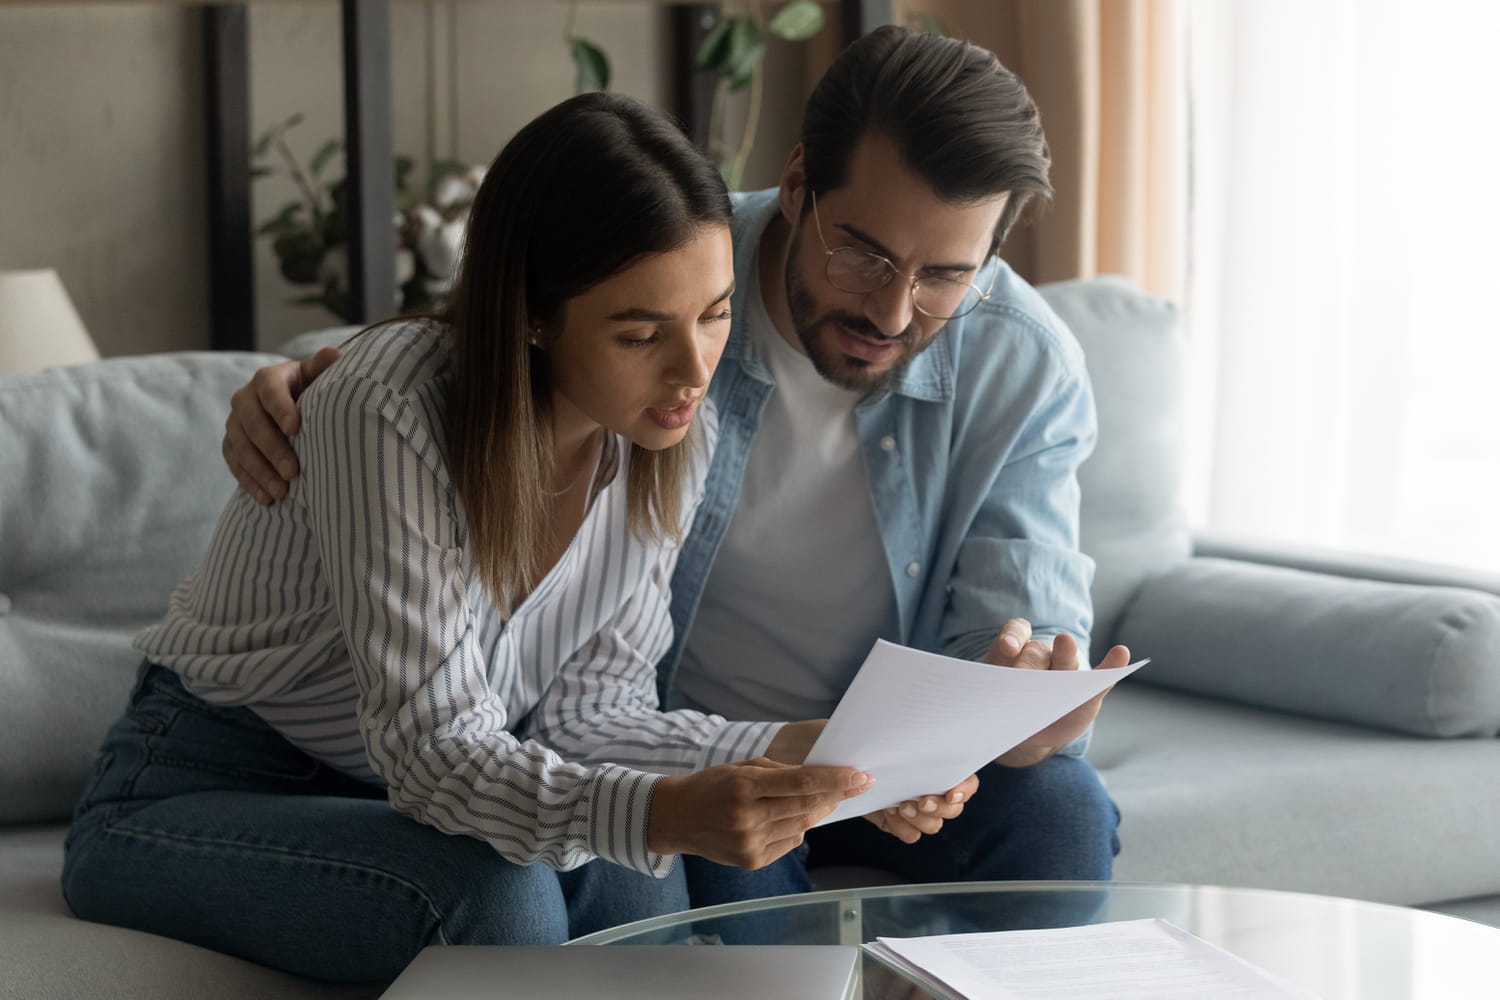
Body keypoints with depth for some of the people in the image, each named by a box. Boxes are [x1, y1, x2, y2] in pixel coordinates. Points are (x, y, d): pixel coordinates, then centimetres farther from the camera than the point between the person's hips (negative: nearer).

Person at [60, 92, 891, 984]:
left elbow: (582, 713, -8)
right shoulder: (388, 410, -31)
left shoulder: (674, 432, -10)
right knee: (499, 897, -32)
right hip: (200, 795, -5)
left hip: (399, 793, 5)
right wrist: (660, 814, -51)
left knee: (631, 886, -27)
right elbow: (435, 750, -33)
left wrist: (786, 751, -25)